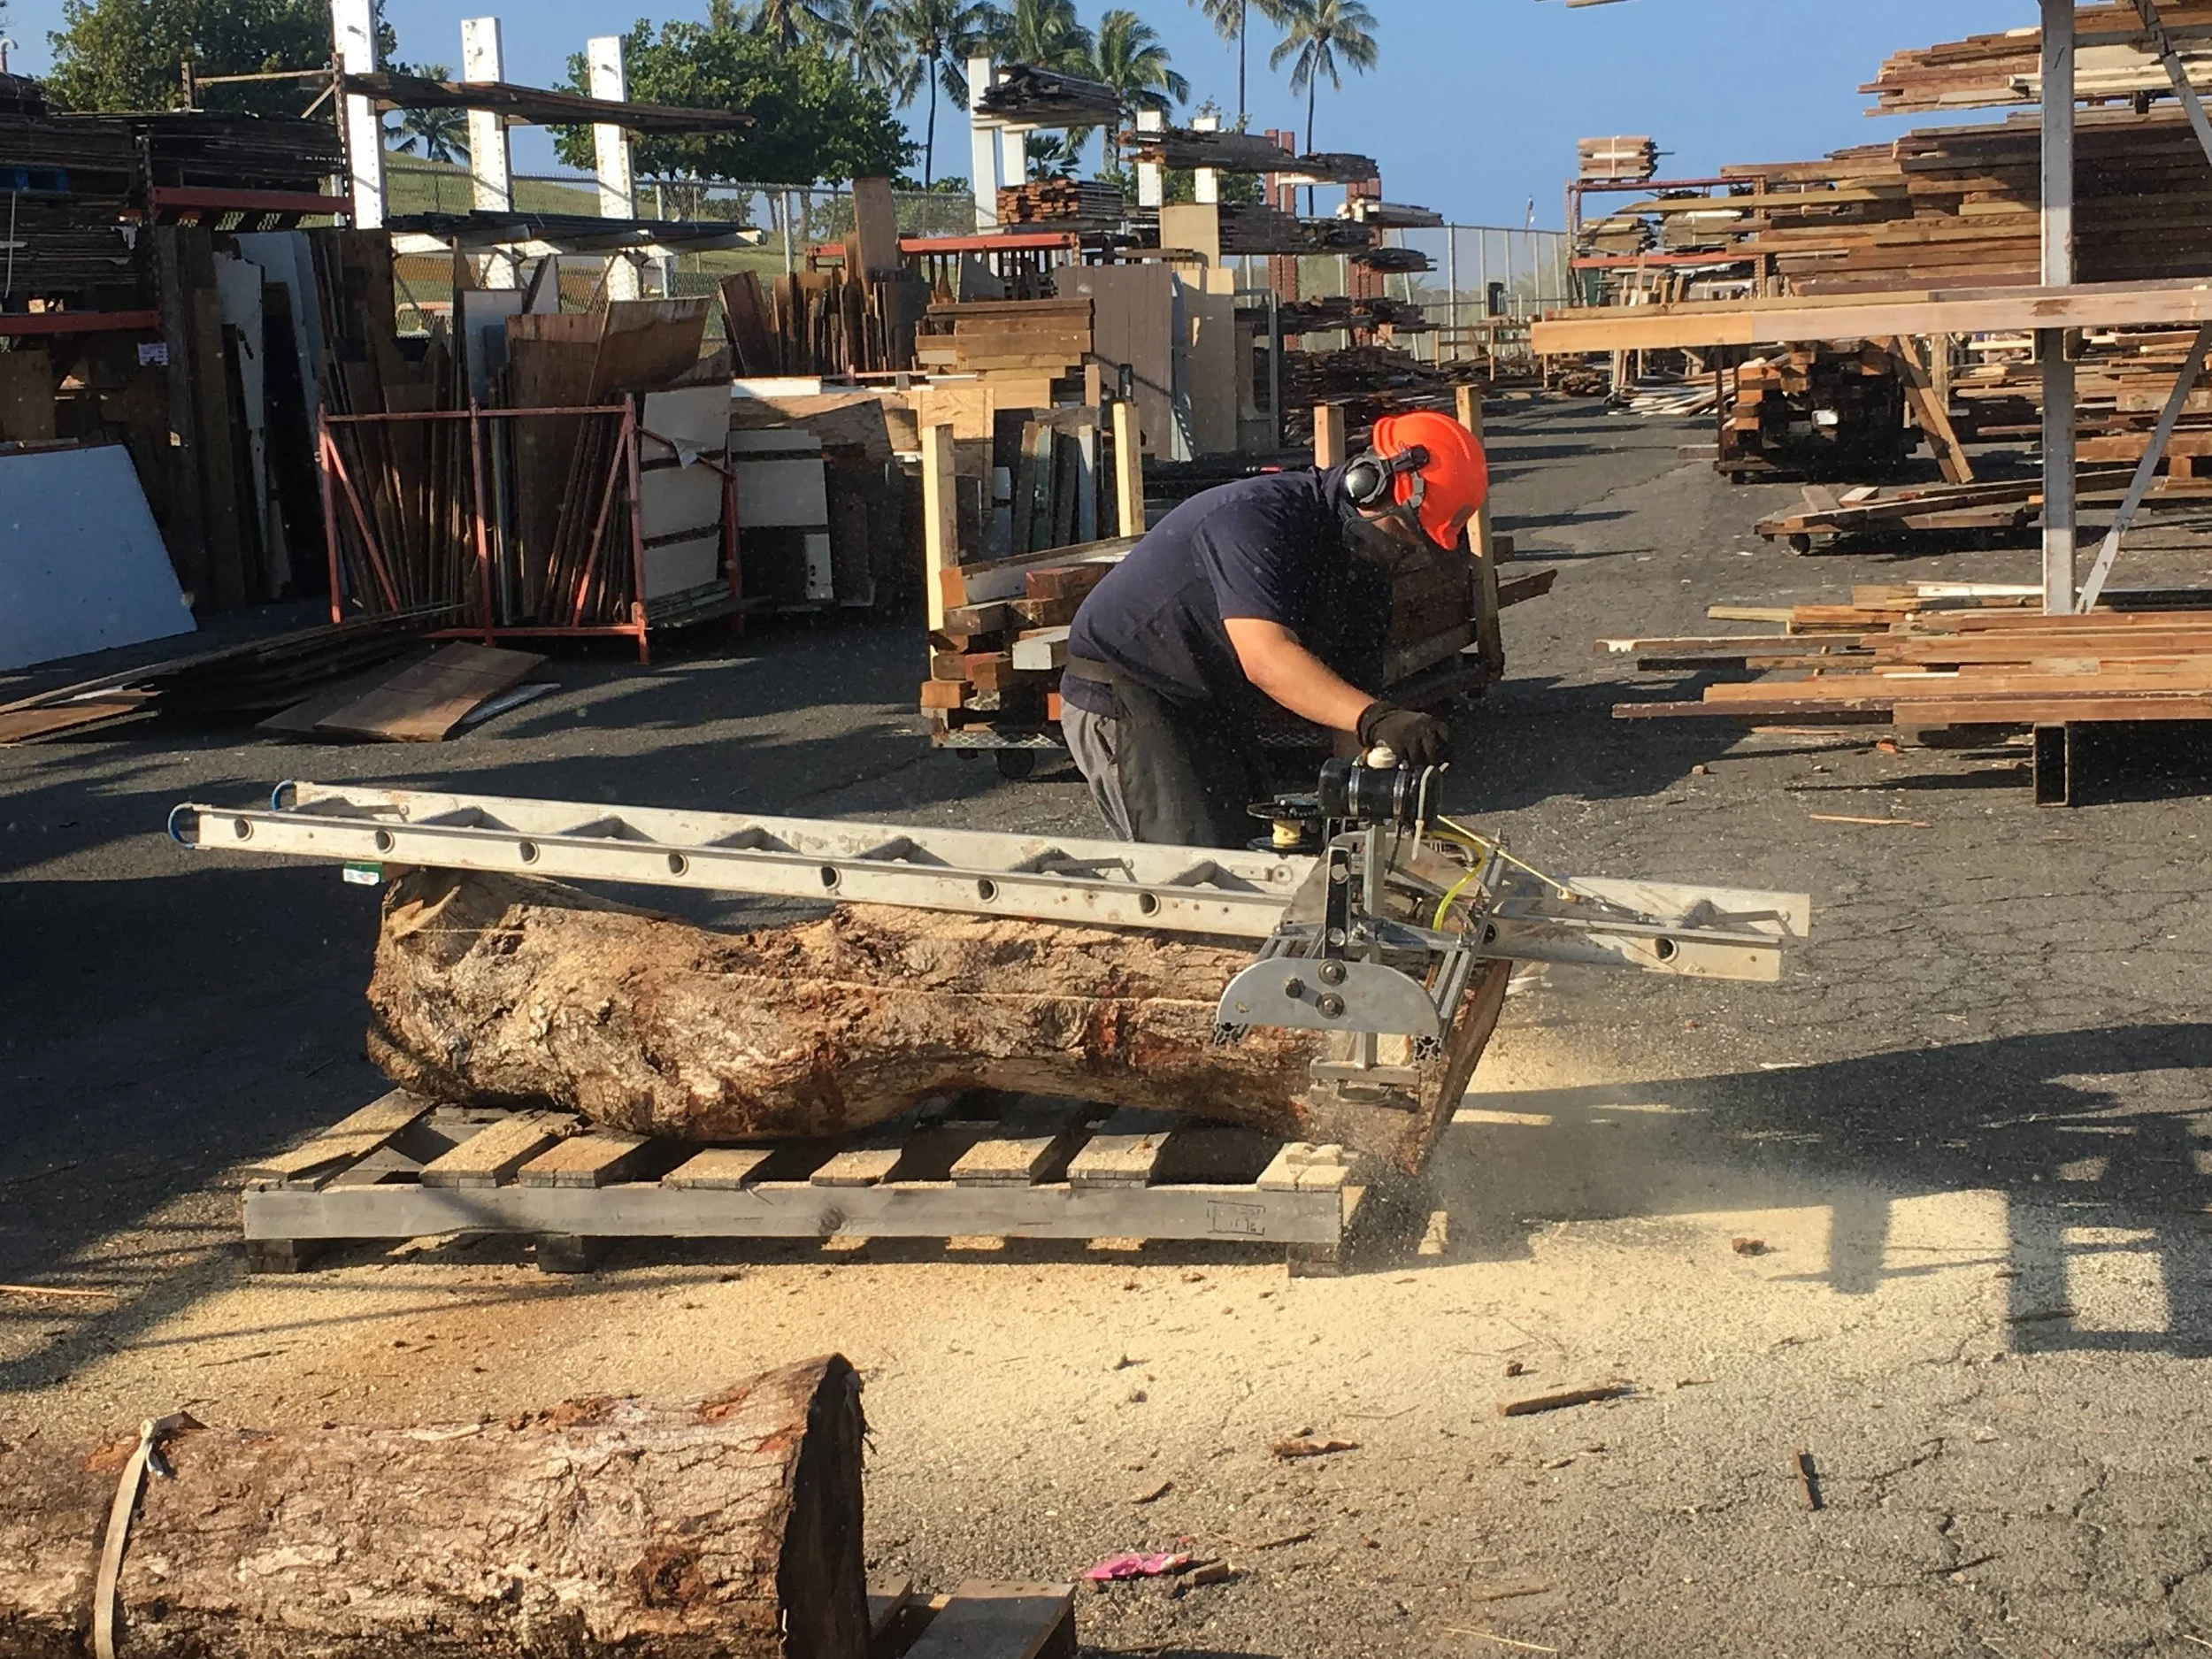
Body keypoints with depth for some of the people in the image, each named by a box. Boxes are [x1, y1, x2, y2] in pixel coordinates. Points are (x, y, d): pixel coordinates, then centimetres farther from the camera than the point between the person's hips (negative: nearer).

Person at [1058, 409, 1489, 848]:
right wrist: (1377, 720, -51)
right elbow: (1267, 659, -39)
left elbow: (1349, 687, -1)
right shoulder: (1258, 517, -27)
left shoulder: (1366, 567, 1)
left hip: (1218, 713, 9)